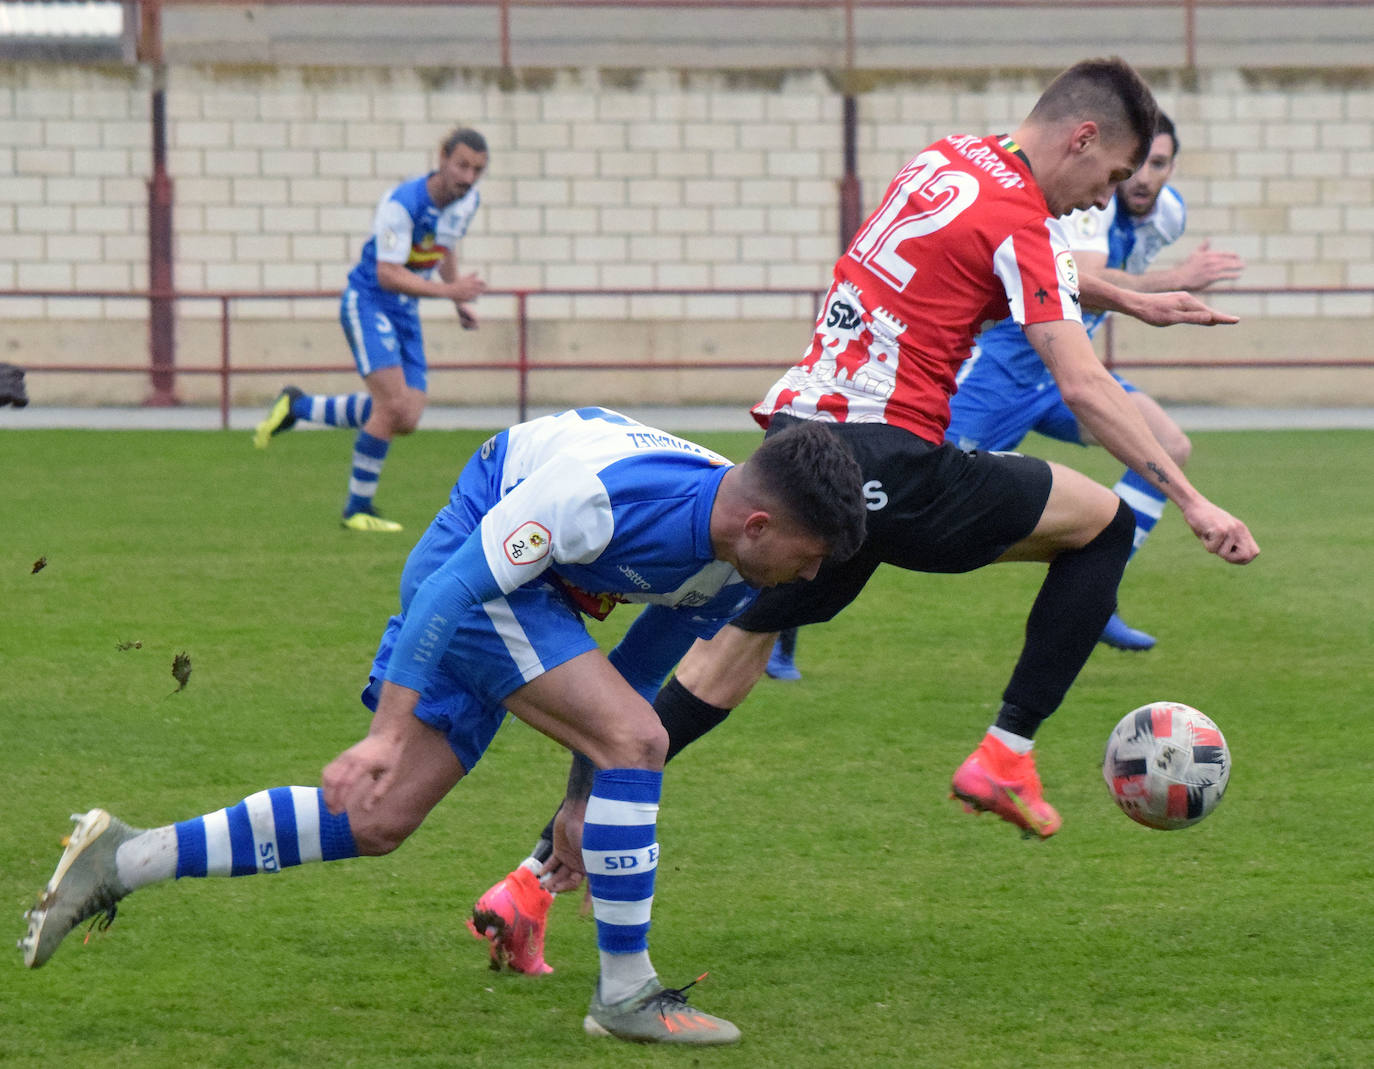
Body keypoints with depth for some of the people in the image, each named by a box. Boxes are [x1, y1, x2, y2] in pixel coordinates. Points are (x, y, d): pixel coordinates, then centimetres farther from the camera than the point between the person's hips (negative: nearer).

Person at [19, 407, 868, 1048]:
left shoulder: (733, 575, -6)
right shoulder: (607, 492, -33)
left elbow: (638, 671, 10)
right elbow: (463, 581, -28)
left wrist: (587, 805, 14)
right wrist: (390, 729, -29)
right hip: (470, 566, -8)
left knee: (374, 823, 5)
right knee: (636, 741, -21)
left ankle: (126, 860, 11)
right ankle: (626, 994, -13)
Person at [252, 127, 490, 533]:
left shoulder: (468, 201, 1)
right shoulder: (402, 203, -24)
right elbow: (388, 274, -27)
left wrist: (460, 303, 18)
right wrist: (448, 290, -33)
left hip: (405, 314, 8)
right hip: (368, 302, -8)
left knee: (406, 419, -1)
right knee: (394, 404, -22)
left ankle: (297, 406, 17)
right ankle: (357, 509, -8)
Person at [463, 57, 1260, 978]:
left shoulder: (947, 161, 19)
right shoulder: (1017, 218, -6)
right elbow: (1085, 391, -12)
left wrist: (1130, 301, 48)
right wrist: (1191, 502, -8)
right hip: (889, 466, -8)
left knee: (724, 658, 9)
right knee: (1104, 522, 10)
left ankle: (537, 879, -1)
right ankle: (1006, 756, 9)